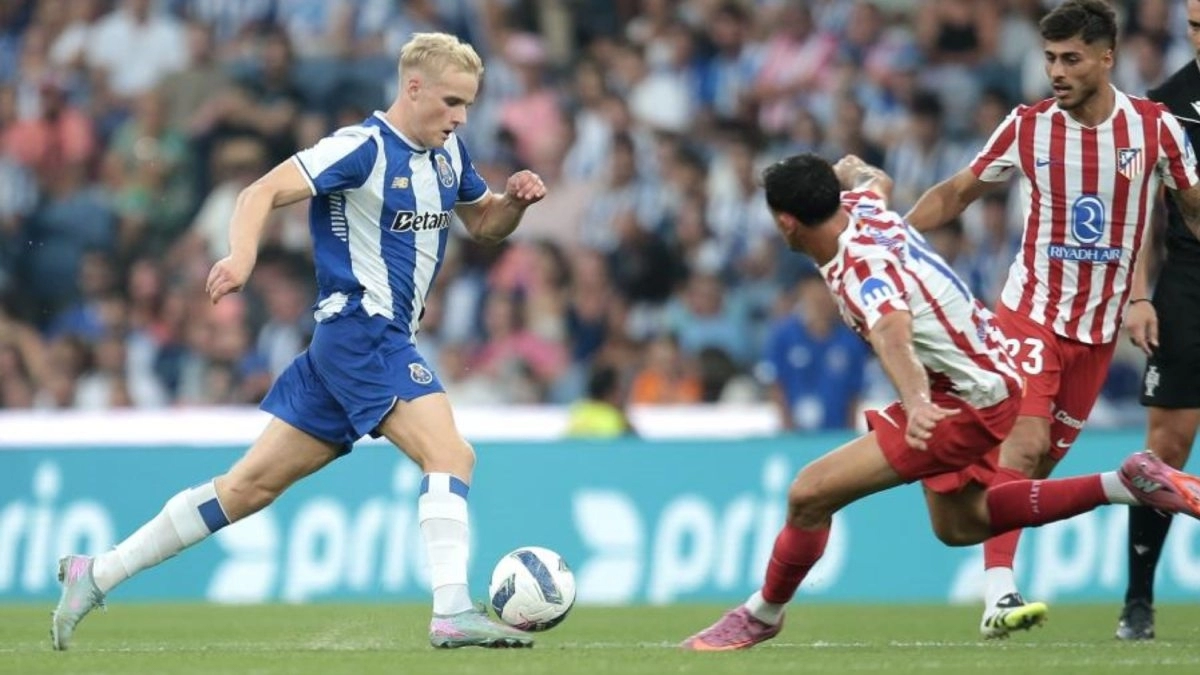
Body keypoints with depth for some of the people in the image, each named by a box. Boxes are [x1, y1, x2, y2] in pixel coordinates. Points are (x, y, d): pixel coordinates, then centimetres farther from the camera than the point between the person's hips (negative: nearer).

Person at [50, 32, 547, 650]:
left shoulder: (447, 153, 13)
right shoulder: (364, 148, -13)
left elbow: (485, 224, 25)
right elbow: (264, 192, -20)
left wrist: (514, 199, 3)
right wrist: (242, 255, -38)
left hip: (384, 339, 9)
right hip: (360, 329, -9)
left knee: (251, 485, 9)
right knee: (450, 456, -21)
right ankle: (452, 613, -27)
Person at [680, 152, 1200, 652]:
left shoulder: (861, 266, -30)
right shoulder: (861, 205, -4)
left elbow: (893, 334, -50)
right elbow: (875, 180, 23)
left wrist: (916, 404, -67)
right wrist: (851, 170, 45)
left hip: (967, 401, -10)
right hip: (988, 375, 10)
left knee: (810, 494, -15)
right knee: (958, 526, 27)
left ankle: (762, 615, 8)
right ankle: (1126, 483, 23)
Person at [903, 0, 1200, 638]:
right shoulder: (1027, 126, -4)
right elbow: (957, 191, 9)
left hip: (1102, 325, 2)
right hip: (1032, 308, -2)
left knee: (1045, 460, 5)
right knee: (1024, 441, -20)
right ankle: (998, 595, -27)